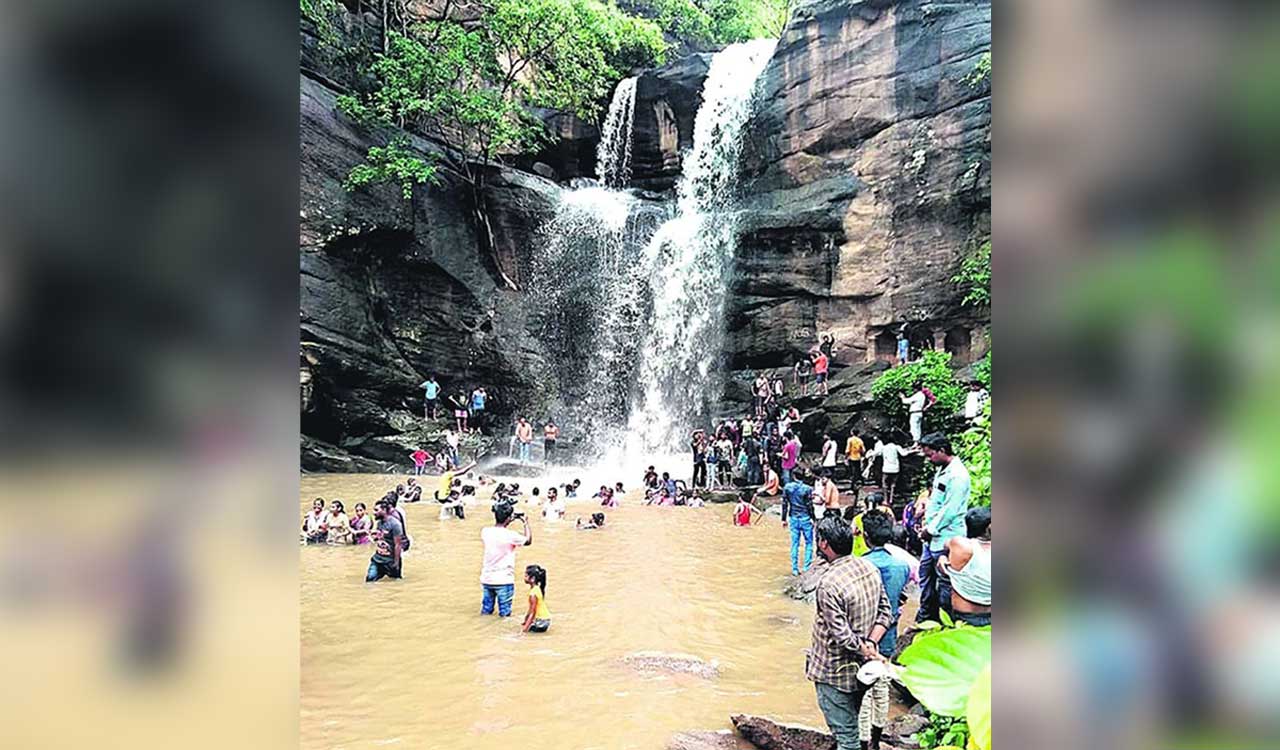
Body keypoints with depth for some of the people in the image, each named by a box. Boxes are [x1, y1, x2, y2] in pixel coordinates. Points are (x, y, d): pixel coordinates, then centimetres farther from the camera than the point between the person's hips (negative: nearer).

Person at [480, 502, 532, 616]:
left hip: (487, 579, 5)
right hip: (504, 581, -5)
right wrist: (526, 523, 10)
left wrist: (508, 520, 17)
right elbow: (528, 541, 0)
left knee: (485, 613, 16)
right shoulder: (511, 536, -18)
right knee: (504, 615, 5)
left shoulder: (485, 532, -4)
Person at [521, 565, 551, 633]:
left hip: (542, 621, -9)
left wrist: (525, 627, -24)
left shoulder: (533, 594, -24)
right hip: (545, 617, 9)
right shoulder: (537, 588, 3)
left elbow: (532, 613, -24)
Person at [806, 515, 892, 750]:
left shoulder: (829, 584, -28)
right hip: (863, 669, 8)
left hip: (836, 672, -7)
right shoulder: (870, 568, -4)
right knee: (855, 726, 25)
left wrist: (866, 651, -10)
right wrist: (871, 643, -9)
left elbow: (842, 635, -25)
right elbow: (885, 613, 1)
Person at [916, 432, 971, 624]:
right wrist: (926, 527, 9)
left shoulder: (957, 475, -19)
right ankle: (925, 618, 28)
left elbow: (949, 510, -21)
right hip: (932, 537, 10)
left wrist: (930, 530, -13)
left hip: (946, 539, -10)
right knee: (926, 574, 17)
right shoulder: (942, 471, 13)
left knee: (945, 583, -1)